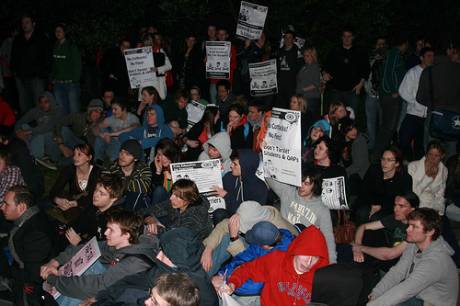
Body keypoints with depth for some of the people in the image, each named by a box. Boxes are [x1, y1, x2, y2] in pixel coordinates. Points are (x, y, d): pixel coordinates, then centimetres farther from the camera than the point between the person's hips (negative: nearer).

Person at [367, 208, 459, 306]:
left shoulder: (436, 261, -32)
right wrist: (375, 294, -18)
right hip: (416, 296, 8)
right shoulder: (414, 245, -6)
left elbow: (405, 291, -35)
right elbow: (397, 272, -6)